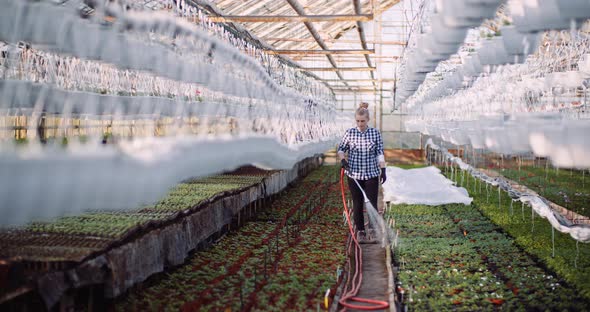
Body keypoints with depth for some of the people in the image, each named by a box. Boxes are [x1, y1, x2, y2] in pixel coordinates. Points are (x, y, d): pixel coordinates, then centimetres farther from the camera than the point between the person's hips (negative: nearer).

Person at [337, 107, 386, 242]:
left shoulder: (375, 133, -1)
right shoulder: (350, 133, -1)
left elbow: (380, 153, 1)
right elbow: (341, 148, 6)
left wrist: (383, 170, -3)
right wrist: (342, 159, -13)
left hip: (371, 175, -1)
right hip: (354, 175, 1)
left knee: (372, 204, -2)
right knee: (357, 204, 7)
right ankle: (360, 230, 17)